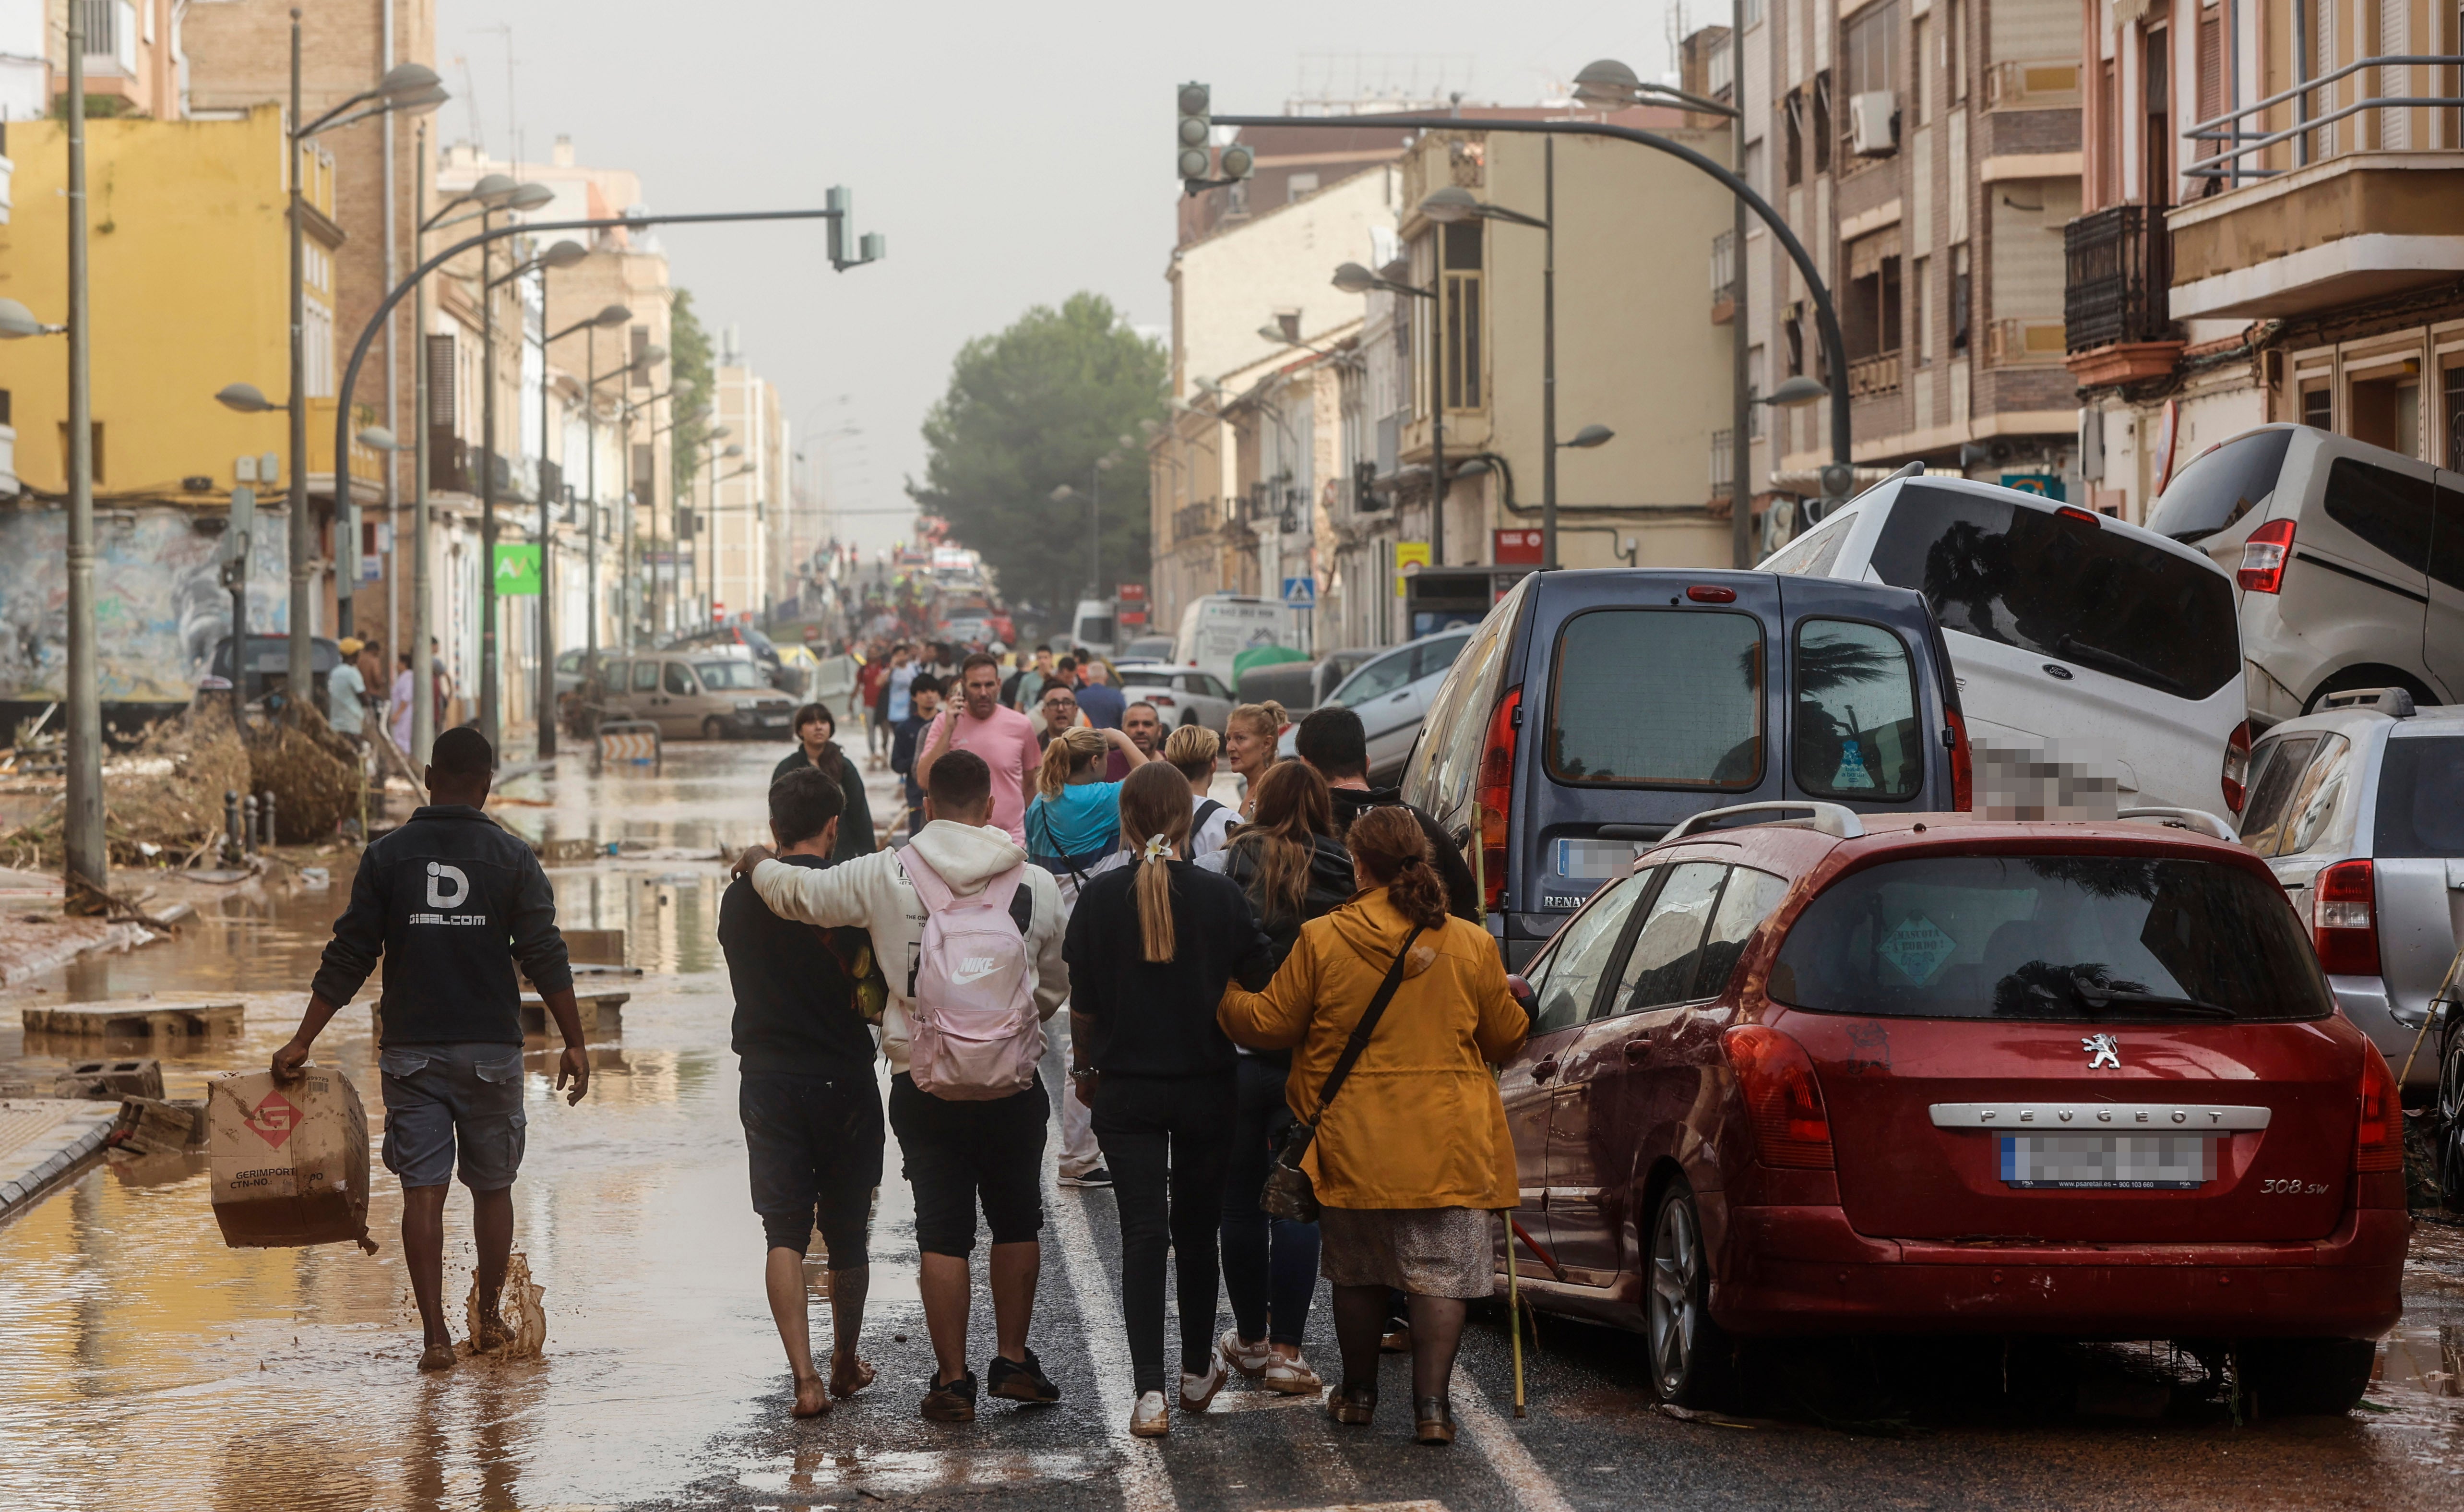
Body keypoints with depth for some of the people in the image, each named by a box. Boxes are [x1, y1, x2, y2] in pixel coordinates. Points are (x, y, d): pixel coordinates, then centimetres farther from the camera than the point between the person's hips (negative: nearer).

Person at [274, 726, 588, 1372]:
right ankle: (489, 1319, 24)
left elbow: (348, 959, -1)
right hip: (490, 1048, 0)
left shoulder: (387, 855, 1)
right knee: (492, 1186, 15)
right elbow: (545, 958, -5)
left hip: (411, 1050, 0)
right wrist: (574, 1044, 0)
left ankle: (435, 1335, -6)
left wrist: (302, 1043, 4)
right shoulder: (511, 857, 0)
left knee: (423, 1190, 0)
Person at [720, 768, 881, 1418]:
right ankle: (846, 1364, 29)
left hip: (766, 1078, 2)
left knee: (784, 1232, 1)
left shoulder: (739, 899, 2)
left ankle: (804, 1375, -13)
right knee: (846, 1232, 14)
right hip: (842, 1077, -2)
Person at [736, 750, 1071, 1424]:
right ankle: (1013, 1361, 21)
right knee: (1017, 1224, 17)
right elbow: (1055, 987, 9)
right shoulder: (1037, 885, -2)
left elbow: (797, 891, 4)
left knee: (943, 1235, 5)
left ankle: (952, 1381, 7)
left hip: (923, 1083, 0)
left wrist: (758, 862, 26)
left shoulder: (886, 876, -6)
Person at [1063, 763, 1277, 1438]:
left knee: (1142, 1235, 0)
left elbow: (1082, 1003, -2)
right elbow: (1262, 984, -2)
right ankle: (1198, 1372, 29)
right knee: (1196, 1230, 17)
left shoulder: (1100, 898, -7)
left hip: (1126, 1089, -1)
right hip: (1206, 1089, 1)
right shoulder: (1220, 897, -8)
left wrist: (1086, 1067, 14)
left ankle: (1150, 1392, -9)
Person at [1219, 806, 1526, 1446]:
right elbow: (1507, 1038, 8)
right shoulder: (1471, 945, -3)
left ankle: (1358, 1393, 27)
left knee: (1357, 1272, 16)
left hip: (1354, 1142, 0)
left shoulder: (1322, 939, -7)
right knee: (1441, 1274, 2)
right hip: (1447, 1145, 0)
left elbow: (1269, 1024, 0)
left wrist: (1227, 999, 21)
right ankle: (1431, 1405, -4)